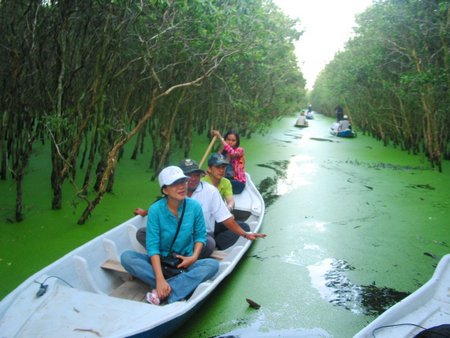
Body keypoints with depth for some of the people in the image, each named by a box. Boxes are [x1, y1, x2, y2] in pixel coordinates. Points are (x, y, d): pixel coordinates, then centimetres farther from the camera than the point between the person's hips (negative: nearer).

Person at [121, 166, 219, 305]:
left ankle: (164, 292, -32)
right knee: (126, 257, -26)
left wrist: (194, 257, -14)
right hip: (159, 261, -1)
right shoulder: (155, 210, -14)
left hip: (185, 263, 1)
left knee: (212, 264, -27)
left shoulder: (194, 206, -8)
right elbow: (152, 246, -18)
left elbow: (200, 235, 4)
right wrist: (160, 278, -28)